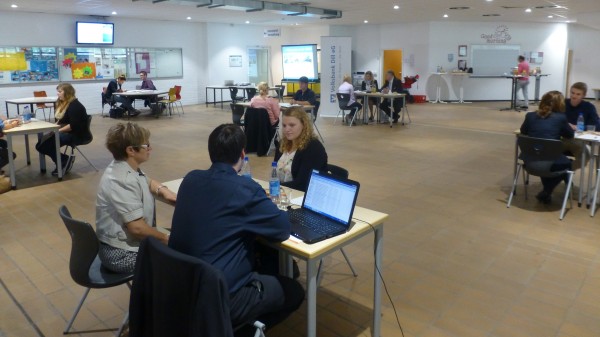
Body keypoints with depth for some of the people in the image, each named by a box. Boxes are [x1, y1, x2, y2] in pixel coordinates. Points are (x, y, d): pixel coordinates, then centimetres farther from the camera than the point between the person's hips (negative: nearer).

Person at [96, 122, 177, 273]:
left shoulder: (127, 168, 2)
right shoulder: (123, 181, -27)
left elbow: (147, 182, 22)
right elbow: (137, 227, -30)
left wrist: (163, 191, 0)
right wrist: (165, 239, -15)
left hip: (123, 244, 10)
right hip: (122, 254, -10)